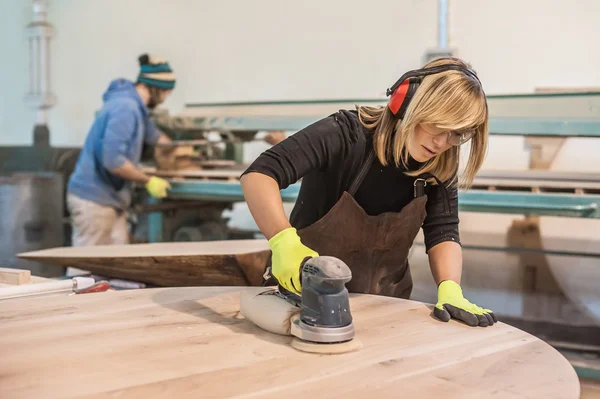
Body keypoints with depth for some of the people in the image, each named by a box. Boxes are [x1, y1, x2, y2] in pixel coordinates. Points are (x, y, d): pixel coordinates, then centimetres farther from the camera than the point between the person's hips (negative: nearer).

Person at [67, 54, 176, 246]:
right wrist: (148, 181, -17)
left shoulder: (136, 107, 12)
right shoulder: (125, 108, -19)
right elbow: (112, 160, -27)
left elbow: (153, 135, 32)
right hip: (94, 200, -10)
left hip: (110, 199, 10)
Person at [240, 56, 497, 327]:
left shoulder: (439, 167, -6)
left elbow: (443, 233, -8)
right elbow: (258, 175, -30)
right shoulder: (346, 135, -21)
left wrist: (450, 290, -27)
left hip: (385, 304, 3)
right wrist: (284, 241, -45)